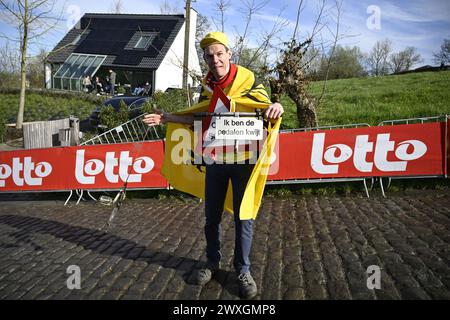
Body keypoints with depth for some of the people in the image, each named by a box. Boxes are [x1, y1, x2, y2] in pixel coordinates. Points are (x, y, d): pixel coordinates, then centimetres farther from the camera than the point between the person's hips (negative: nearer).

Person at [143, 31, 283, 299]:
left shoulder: (247, 79, -9)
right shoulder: (208, 84, 5)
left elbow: (266, 112, -6)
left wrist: (276, 108, -30)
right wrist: (169, 119, 9)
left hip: (243, 159, -4)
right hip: (215, 159, 4)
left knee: (243, 217, 4)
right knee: (212, 215, 13)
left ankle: (243, 271, 20)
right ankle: (213, 262, 33)